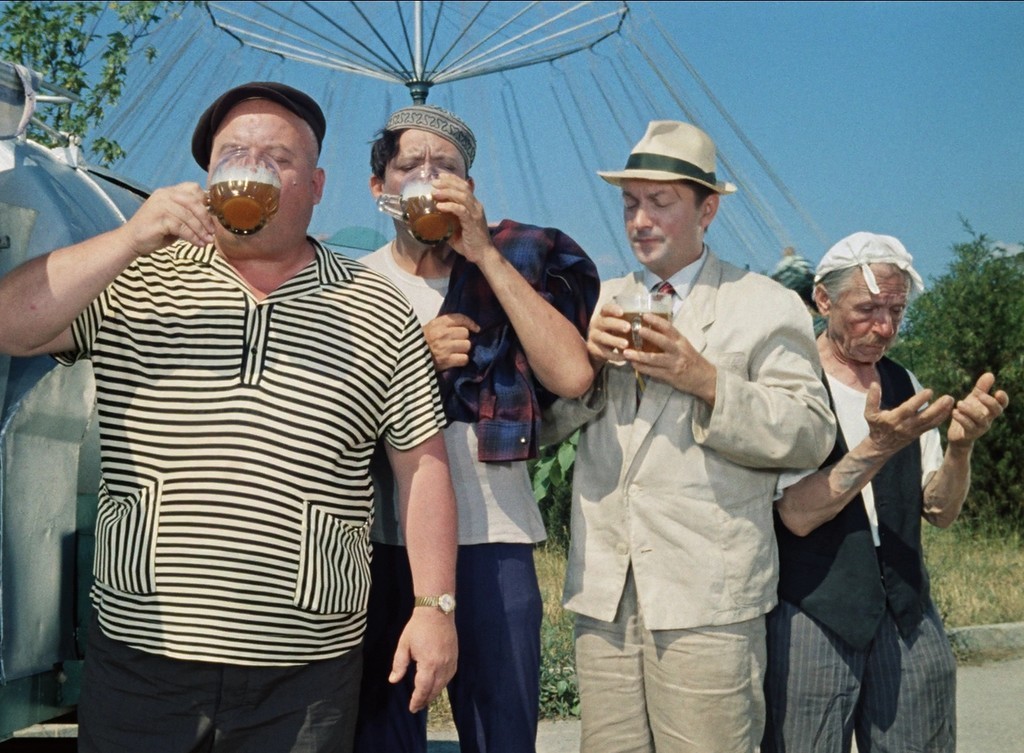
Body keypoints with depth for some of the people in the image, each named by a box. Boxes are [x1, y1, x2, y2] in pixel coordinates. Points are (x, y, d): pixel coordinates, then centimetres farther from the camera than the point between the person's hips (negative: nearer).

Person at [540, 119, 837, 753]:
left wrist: (707, 381, -16)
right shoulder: (602, 303, 18)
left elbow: (811, 437, -4)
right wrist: (584, 359, -7)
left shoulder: (767, 306, 5)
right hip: (604, 593, 4)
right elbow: (544, 423, 12)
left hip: (708, 601, -4)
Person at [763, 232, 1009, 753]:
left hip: (906, 613, 5)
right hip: (811, 615, -5)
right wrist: (878, 446, -24)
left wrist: (960, 445, -11)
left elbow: (940, 511, 7)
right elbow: (797, 514, -15)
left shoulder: (905, 386, 10)